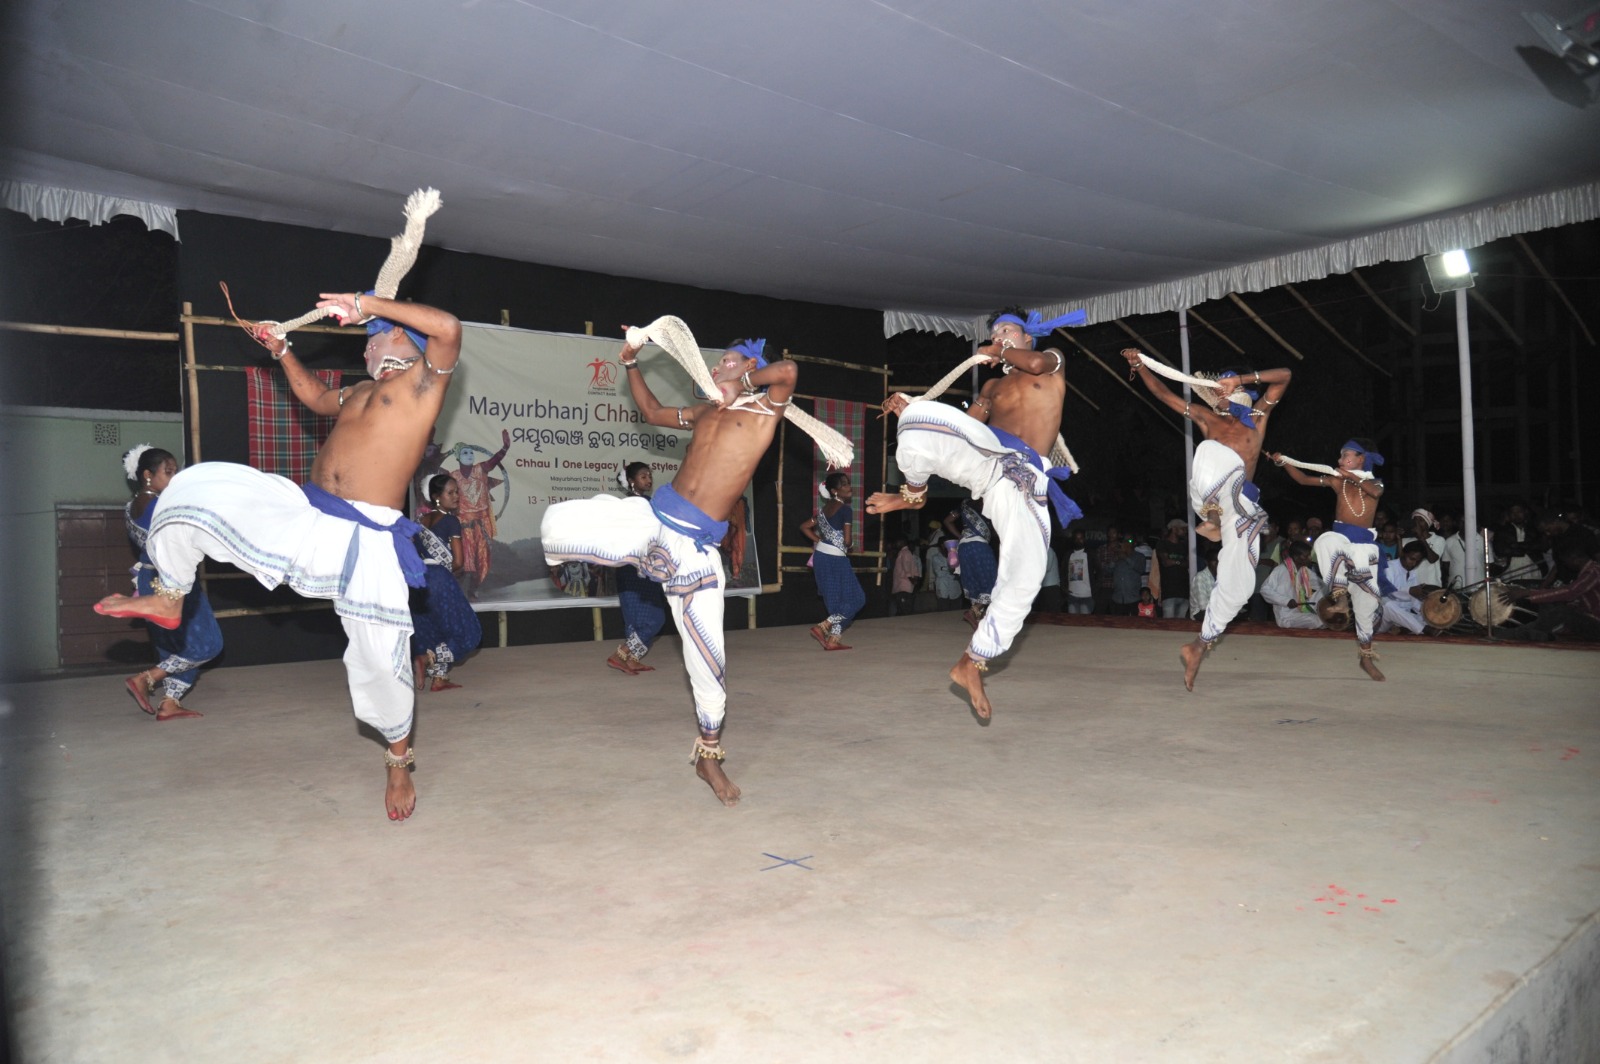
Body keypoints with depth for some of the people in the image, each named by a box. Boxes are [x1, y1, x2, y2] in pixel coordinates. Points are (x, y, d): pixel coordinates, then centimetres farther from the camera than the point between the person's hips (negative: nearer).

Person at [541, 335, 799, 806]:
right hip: (652, 519, 4)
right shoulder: (706, 411, 18)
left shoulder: (765, 409, 1)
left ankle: (709, 756, 22)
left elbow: (787, 370, -19)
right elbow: (652, 412, 33)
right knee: (556, 522, -17)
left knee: (709, 657, 1)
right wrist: (630, 364, 29)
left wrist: (739, 388, -6)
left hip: (696, 546, -4)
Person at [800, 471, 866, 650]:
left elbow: (804, 527, 16)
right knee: (855, 599, 2)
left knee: (835, 600, 14)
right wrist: (847, 547, 5)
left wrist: (820, 541, 13)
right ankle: (822, 627, -7)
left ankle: (833, 639, 13)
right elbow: (847, 540, -17)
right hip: (836, 559, -8)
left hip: (821, 557, 8)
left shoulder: (823, 509, 11)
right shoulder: (846, 510, -13)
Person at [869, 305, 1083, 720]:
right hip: (987, 457, 1)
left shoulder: (1052, 361, 22)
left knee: (1026, 574, -12)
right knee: (921, 416, -30)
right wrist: (910, 411, 2)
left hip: (1025, 481, -1)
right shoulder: (992, 386, 30)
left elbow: (1036, 364, -5)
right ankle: (913, 494, -5)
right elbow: (962, 425, 15)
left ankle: (971, 663, 2)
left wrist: (999, 353, 14)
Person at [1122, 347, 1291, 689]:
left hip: (1240, 505, 2)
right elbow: (1163, 393, 18)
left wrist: (1241, 379, -4)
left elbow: (1283, 376, 8)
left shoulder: (1258, 417, 21)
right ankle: (1211, 517, -21)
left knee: (1239, 583, -3)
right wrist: (1140, 365, 8)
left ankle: (1199, 646, 7)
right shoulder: (1208, 418, 22)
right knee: (1213, 448, -33)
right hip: (1209, 494, -2)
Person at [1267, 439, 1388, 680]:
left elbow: (1375, 492, -18)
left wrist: (1351, 475, -18)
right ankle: (1339, 592, -22)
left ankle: (1366, 656, 18)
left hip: (1364, 544, 0)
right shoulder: (1337, 480, 10)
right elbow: (1304, 479, 6)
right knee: (1325, 542, -41)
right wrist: (1283, 463, -6)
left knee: (1367, 599, 4)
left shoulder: (1374, 482, 6)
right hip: (1340, 536, 0)